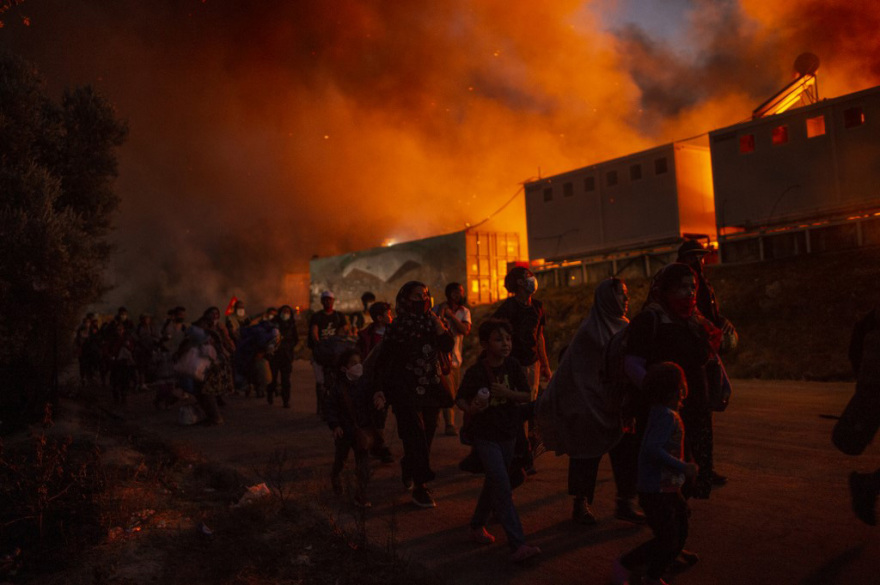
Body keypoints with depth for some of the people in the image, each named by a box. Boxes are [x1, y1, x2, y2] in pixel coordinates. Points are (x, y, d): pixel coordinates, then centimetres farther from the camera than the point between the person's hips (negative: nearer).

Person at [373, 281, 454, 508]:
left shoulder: (432, 321, 6)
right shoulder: (397, 327, -7)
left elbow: (448, 346, -5)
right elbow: (383, 361, -7)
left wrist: (438, 323, -16)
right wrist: (380, 390, -14)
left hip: (431, 388, 5)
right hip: (406, 391, -5)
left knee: (425, 438, 12)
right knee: (415, 437, -7)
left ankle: (407, 470, 37)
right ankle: (420, 488, 3)